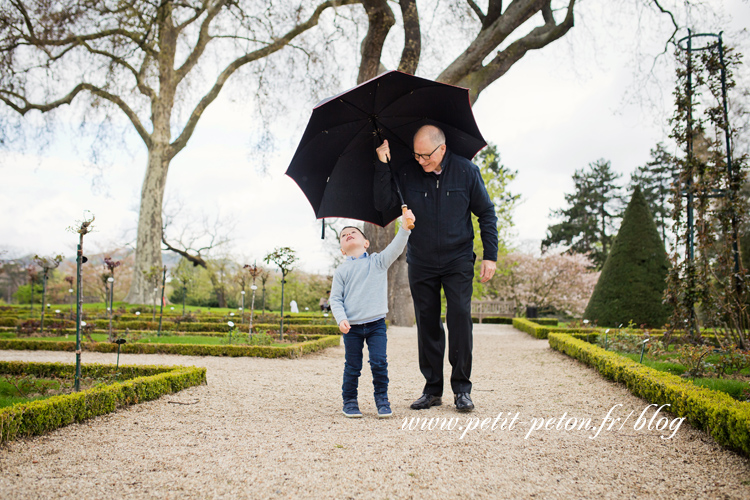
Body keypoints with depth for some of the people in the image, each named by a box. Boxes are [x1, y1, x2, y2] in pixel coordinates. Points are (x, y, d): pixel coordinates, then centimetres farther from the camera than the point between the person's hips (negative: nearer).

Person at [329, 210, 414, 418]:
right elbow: (335, 299, 2)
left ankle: (382, 399, 11)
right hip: (352, 326, 0)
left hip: (376, 324, 0)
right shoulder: (341, 271, 6)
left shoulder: (377, 262, 7)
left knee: (379, 362, -6)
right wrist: (341, 319, -14)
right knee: (352, 366, 5)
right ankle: (350, 401, 20)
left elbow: (395, 248, -8)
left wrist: (405, 228, -23)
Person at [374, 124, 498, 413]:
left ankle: (462, 388, 0)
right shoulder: (407, 173, -3)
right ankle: (432, 389, 14)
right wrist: (382, 166, -18)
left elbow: (486, 213, 3)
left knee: (460, 316, -11)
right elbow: (383, 204, -8)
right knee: (427, 323, 4)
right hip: (421, 262, 2)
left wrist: (490, 255, -2)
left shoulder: (466, 171, -4)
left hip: (458, 260, -1)